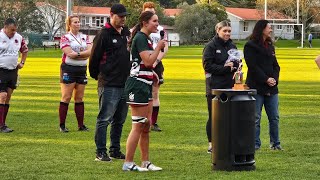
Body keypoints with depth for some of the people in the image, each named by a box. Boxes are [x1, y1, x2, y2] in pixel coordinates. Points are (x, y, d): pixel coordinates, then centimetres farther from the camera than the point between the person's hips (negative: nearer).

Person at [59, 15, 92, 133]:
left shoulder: (85, 38, 13)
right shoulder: (65, 38, -1)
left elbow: (90, 51, -3)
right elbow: (70, 53, -15)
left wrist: (77, 54, -15)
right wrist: (84, 54, -8)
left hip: (82, 70, 5)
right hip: (68, 69, -5)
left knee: (79, 98, 7)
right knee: (66, 98, -5)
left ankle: (81, 125, 10)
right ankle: (62, 125, -1)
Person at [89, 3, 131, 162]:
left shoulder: (127, 33, 14)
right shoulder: (104, 34, -9)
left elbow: (132, 53, 22)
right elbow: (94, 57, -7)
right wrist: (96, 76, 4)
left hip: (125, 83, 8)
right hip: (109, 85, -8)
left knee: (119, 120, 13)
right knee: (104, 119, -6)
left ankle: (115, 150, 22)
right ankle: (100, 152, -3)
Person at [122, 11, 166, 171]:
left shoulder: (146, 38, 17)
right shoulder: (140, 38, -13)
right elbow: (148, 61, -21)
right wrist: (159, 47, -12)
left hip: (145, 85, 10)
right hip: (137, 85, -10)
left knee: (146, 126, 12)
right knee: (138, 126, -8)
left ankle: (145, 162, 17)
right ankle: (128, 164, -4)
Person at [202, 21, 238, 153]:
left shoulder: (232, 46, 14)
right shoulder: (211, 46, -4)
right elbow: (207, 65, -11)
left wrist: (233, 67, -5)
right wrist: (225, 68, -16)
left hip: (230, 85, 5)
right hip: (215, 86, -5)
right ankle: (211, 144, 7)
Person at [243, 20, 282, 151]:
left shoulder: (270, 46, 15)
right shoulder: (250, 46, -6)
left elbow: (275, 65, 13)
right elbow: (253, 66, -14)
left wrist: (274, 78, -5)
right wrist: (266, 79, -18)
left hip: (271, 88, 7)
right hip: (256, 87, -6)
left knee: (274, 117, 8)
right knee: (255, 118, -1)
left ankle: (275, 143, 17)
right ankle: (255, 144, 6)